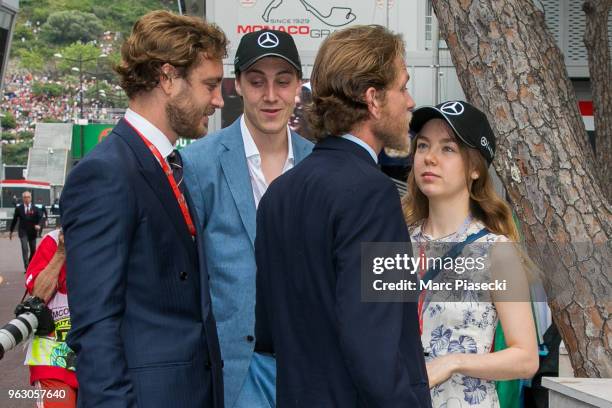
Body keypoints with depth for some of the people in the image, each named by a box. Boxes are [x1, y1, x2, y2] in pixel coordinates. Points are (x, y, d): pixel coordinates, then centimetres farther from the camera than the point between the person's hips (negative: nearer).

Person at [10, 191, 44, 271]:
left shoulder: (35, 209, -1)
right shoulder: (19, 208, -1)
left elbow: (40, 218, -6)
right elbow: (14, 220, 8)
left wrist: (39, 225, -28)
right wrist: (11, 231, 13)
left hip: (32, 232, 2)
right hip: (23, 232, -2)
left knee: (33, 250, 10)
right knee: (25, 249, -16)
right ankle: (26, 268, -18)